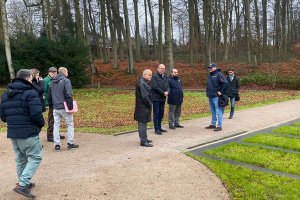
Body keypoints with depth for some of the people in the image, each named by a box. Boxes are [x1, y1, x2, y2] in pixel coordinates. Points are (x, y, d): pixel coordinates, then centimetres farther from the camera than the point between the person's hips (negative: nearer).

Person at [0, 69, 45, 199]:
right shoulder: (30, 93, -14)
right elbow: (36, 114, -21)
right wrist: (41, 124, -2)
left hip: (12, 133, 8)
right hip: (28, 133, -8)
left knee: (20, 159, 20)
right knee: (35, 158, 1)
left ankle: (24, 183, 30)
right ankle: (22, 185, -8)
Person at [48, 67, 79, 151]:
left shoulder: (53, 82, 13)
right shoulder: (66, 81, -10)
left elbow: (49, 95, 17)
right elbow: (68, 95, -18)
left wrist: (51, 105, 23)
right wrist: (70, 107, -15)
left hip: (55, 108, 6)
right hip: (64, 107, -6)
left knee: (56, 125, 8)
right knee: (70, 124, 6)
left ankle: (57, 144, 7)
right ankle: (70, 143, 7)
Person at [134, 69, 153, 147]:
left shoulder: (144, 82, 14)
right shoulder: (142, 83, -19)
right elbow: (144, 96, -24)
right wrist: (150, 104, -14)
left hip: (144, 107, 11)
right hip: (143, 107, -11)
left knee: (143, 123, 18)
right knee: (142, 123, -5)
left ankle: (144, 138, 29)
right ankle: (143, 141, 0)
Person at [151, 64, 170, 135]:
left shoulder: (165, 77, 15)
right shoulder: (155, 77, -7)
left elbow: (168, 86, 10)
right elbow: (155, 87, -16)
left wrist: (167, 92, -12)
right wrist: (163, 92, -14)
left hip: (163, 98, 7)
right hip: (156, 98, -7)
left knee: (161, 114, 12)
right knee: (156, 114, -3)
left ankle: (159, 127, 22)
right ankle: (156, 129, 1)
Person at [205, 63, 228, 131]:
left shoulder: (219, 74, -10)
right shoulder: (210, 75, 17)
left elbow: (225, 83, -18)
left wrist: (221, 92, -16)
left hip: (216, 97, -9)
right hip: (210, 96, 9)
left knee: (218, 112, -6)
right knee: (213, 112, 16)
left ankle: (219, 126, -3)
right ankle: (213, 124, 25)